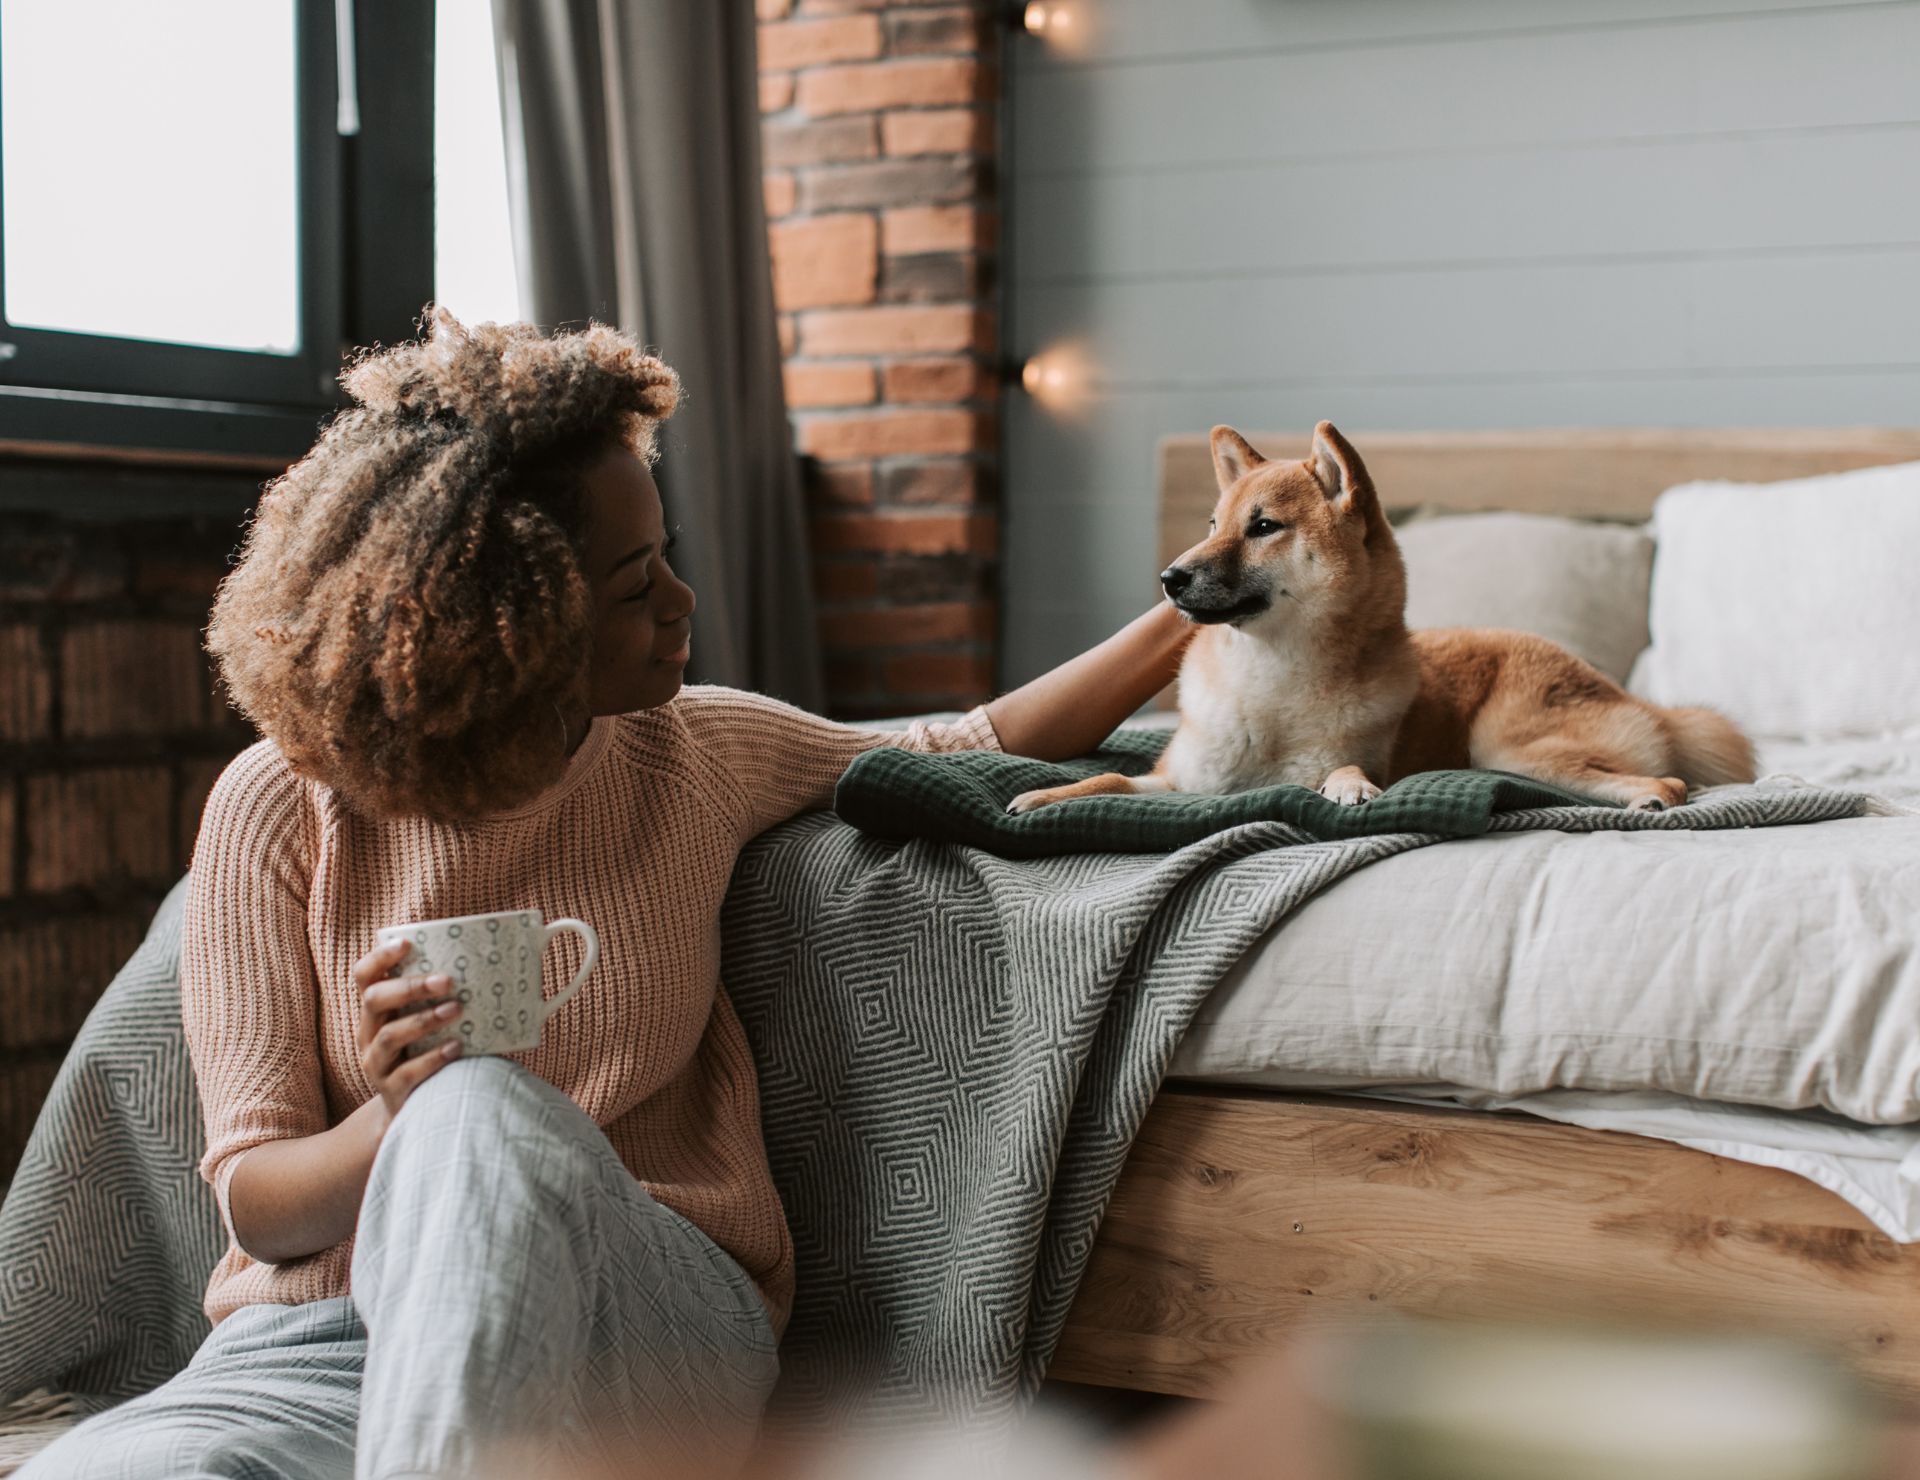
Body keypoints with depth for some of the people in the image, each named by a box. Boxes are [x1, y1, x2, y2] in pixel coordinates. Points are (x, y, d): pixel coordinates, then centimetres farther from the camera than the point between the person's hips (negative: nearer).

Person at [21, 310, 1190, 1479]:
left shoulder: (693, 756, 8)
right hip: (324, 1331, -2)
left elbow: (977, 752, 23)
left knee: (486, 1117, -34)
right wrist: (397, 1125, -23)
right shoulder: (283, 810, 0)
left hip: (642, 1318, 2)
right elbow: (255, 1197, -2)